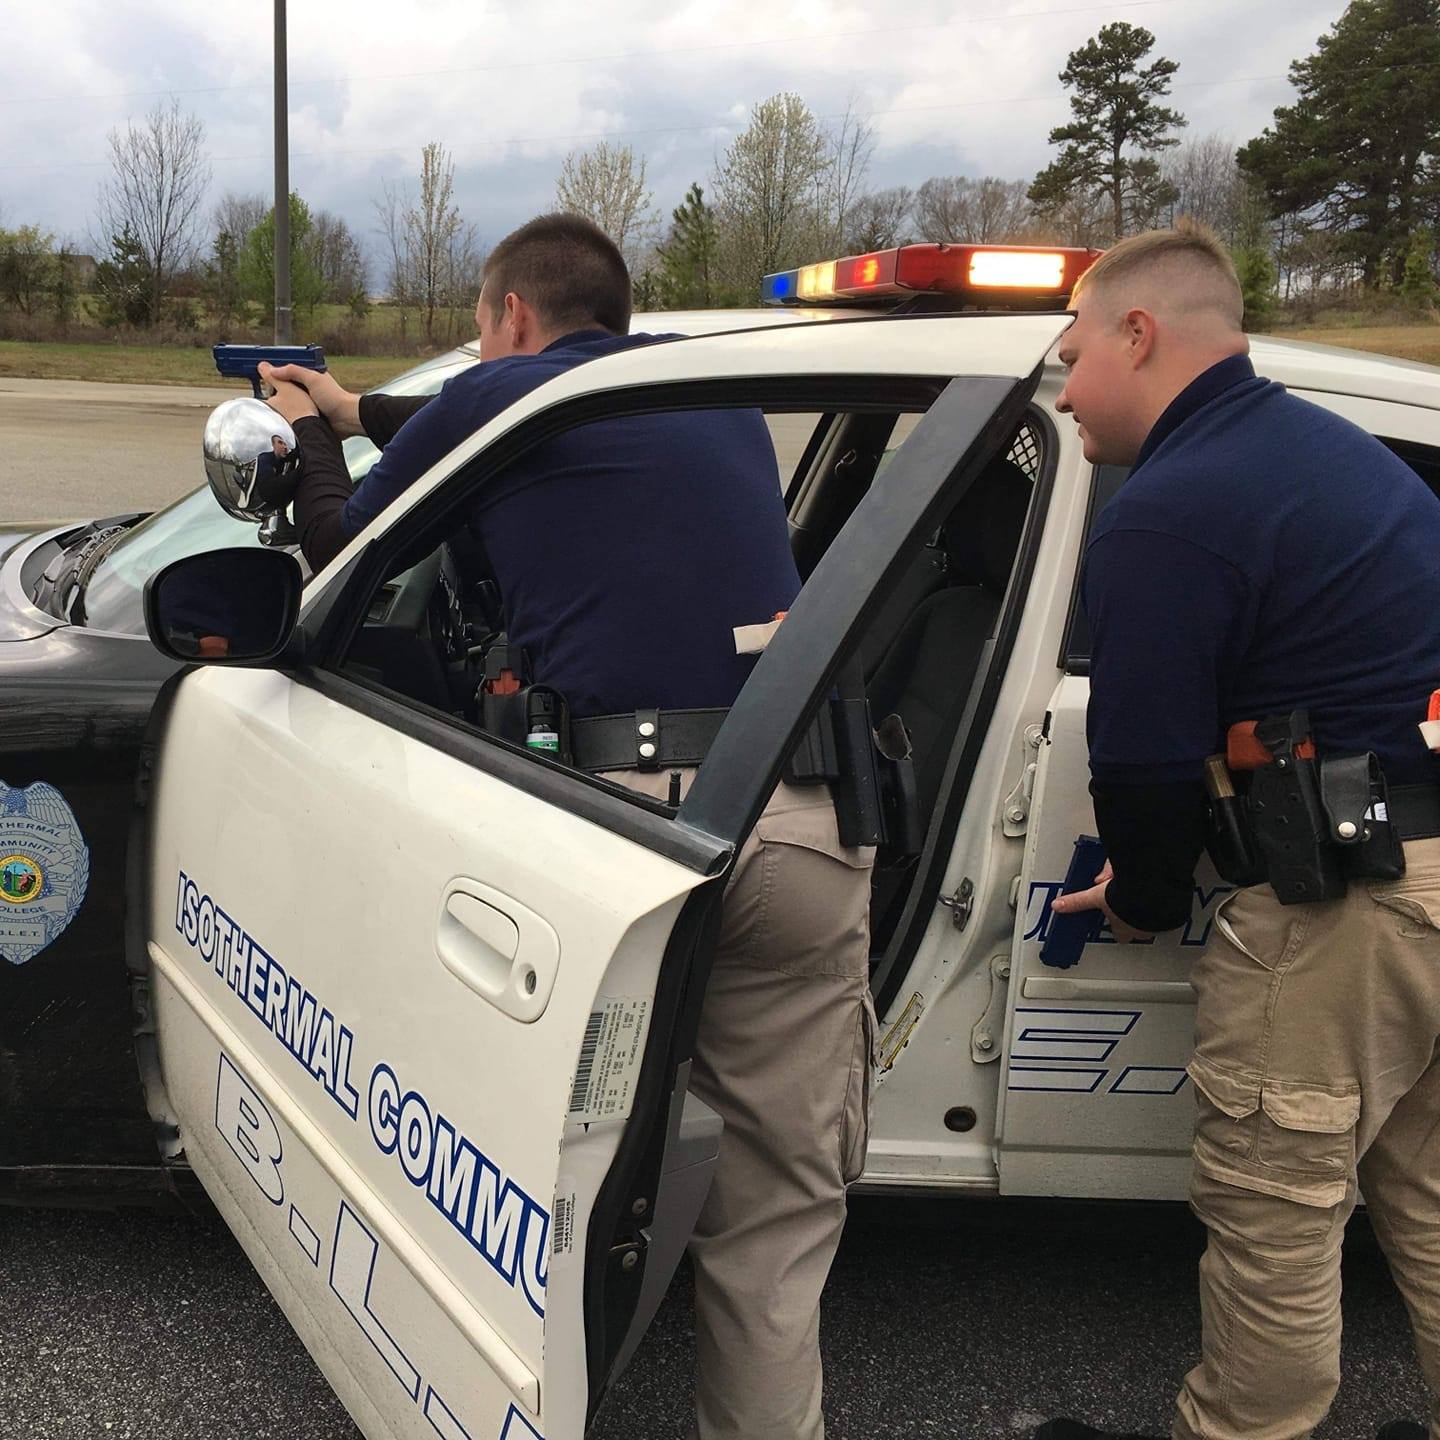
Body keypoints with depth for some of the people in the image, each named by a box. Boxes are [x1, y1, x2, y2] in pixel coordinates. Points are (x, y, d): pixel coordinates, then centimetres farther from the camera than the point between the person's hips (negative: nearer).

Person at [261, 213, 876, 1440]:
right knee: (779, 1196, 12)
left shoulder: (497, 396, 7)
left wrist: (309, 436, 42)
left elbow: (339, 553, 21)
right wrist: (359, 410, 52)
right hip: (800, 821, 4)